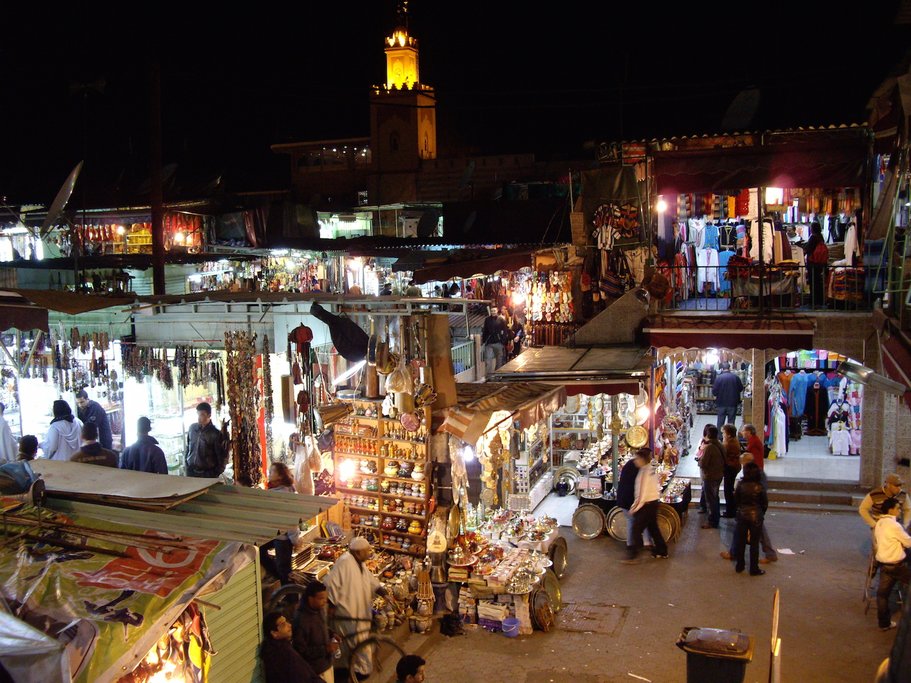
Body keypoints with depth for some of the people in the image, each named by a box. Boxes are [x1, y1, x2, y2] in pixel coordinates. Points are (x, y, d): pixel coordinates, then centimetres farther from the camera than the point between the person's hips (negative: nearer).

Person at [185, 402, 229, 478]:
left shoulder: (215, 434, -11)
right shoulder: (192, 428, 2)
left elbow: (221, 456, -6)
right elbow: (188, 448, 14)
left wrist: (216, 474, -7)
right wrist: (187, 466, 11)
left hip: (208, 473, -4)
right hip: (191, 471, 4)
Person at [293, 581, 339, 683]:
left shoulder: (319, 609, -5)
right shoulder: (301, 620, -31)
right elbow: (300, 650, -26)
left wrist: (331, 634, -2)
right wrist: (325, 649, -28)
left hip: (326, 662, 8)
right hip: (317, 668, -8)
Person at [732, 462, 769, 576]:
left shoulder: (740, 485, -10)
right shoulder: (759, 487, -15)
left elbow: (736, 499, -1)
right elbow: (765, 503, -6)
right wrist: (761, 514, 12)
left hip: (742, 515, 2)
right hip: (756, 516, -2)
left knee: (740, 541, 14)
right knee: (754, 544, 7)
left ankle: (739, 566, 23)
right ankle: (754, 569, 12)